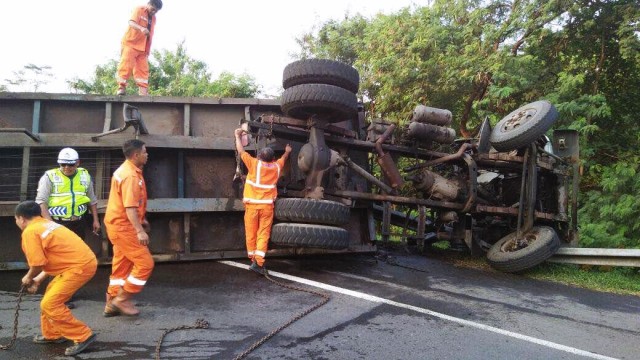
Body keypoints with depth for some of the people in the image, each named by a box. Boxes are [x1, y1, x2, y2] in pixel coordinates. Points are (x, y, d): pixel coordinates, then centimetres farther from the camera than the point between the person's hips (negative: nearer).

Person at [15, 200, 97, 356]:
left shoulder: (29, 231, -7)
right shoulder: (46, 224, 21)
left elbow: (38, 263, -12)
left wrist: (28, 278, 9)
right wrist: (38, 279, 26)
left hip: (80, 266, -10)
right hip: (84, 261, 10)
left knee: (49, 304, -5)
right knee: (51, 294, 24)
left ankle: (83, 336, -1)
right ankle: (52, 334, 37)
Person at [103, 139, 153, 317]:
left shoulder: (127, 170, 13)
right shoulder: (130, 176, -20)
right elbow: (130, 207, -28)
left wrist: (141, 219, 29)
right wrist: (139, 230, -34)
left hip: (120, 224, 11)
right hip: (123, 226, -11)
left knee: (121, 265, 15)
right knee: (145, 263, -6)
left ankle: (112, 304, 21)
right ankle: (122, 299, 2)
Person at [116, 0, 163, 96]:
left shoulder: (153, 18, 15)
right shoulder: (139, 10, -5)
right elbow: (131, 22, -23)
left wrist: (148, 50, 16)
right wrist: (141, 28, -43)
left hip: (142, 48, 6)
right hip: (130, 43, -6)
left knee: (143, 69, 0)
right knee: (126, 65, -9)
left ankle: (143, 92, -1)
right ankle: (121, 87, -3)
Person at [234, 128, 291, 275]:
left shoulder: (255, 164, -1)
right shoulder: (276, 166, 8)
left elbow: (241, 151, 8)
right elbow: (283, 159, 31)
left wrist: (238, 136, 23)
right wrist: (287, 152, 52)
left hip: (252, 205, -1)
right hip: (267, 205, 1)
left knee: (251, 234, 8)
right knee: (263, 234, 0)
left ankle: (253, 260, 17)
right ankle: (259, 262, -10)